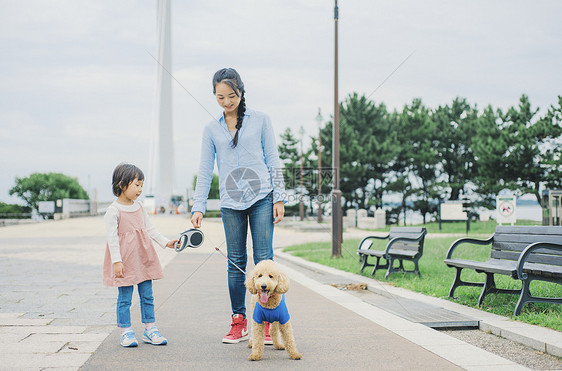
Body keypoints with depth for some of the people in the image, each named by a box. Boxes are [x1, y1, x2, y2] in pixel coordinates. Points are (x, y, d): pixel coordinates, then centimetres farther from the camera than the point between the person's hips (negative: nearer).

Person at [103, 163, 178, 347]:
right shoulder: (113, 211, -11)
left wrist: (166, 242, 10)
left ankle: (150, 329, 17)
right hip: (125, 260, -6)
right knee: (125, 297, 1)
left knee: (147, 295, 9)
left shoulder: (139, 207, 9)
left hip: (143, 258, 6)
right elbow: (112, 237, -14)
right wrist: (116, 261, -18)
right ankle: (126, 332, 10)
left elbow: (149, 228, 17)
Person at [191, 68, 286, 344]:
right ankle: (239, 322, 11)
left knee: (263, 259, -5)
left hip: (261, 198, -2)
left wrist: (279, 198, 1)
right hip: (231, 203, 2)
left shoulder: (260, 120, 6)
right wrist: (198, 207, 1)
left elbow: (273, 160, 7)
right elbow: (205, 171, 9)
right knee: (236, 262, 4)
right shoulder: (211, 129, 10)